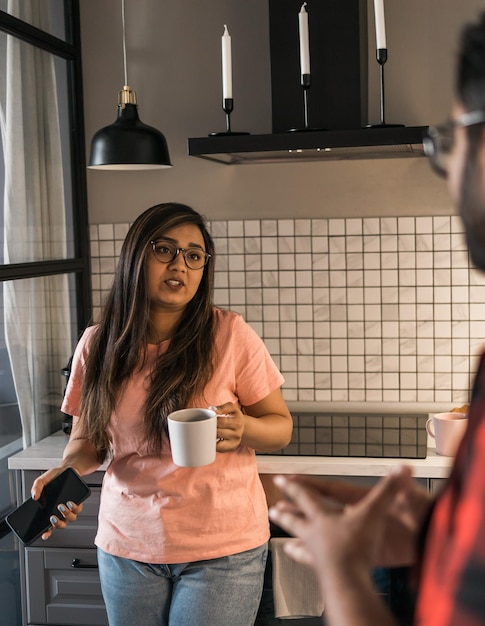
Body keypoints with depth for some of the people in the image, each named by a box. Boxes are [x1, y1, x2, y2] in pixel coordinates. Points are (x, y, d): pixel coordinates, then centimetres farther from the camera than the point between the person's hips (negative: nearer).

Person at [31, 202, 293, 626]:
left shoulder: (230, 335, -10)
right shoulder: (98, 345, -1)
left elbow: (281, 427, -3)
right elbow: (87, 439, 9)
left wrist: (242, 428, -25)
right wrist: (67, 472, -13)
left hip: (223, 547, -2)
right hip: (128, 544, 3)